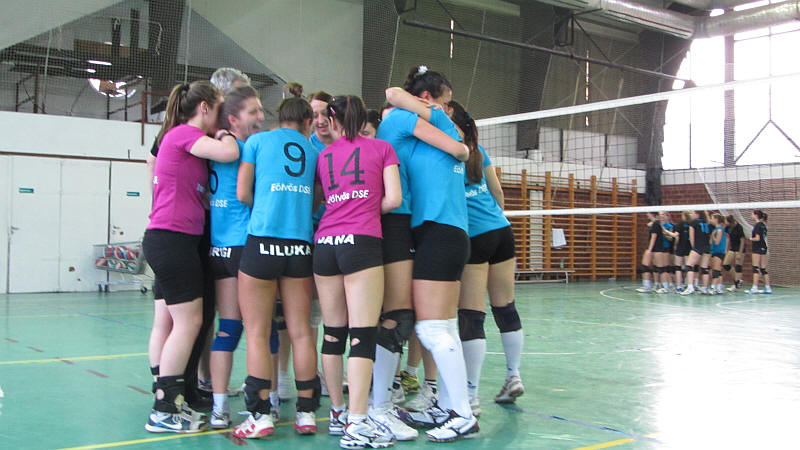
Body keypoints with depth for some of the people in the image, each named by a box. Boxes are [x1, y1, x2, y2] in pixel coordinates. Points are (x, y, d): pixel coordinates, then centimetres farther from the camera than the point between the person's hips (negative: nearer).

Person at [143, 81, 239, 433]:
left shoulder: (176, 136, 20)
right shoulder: (185, 133, -9)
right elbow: (229, 153, -22)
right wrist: (225, 133, -3)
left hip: (162, 240, 10)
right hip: (174, 239, -10)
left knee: (166, 322, 11)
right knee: (189, 322, -8)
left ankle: (163, 402, 17)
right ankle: (165, 412, -5)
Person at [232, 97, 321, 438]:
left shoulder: (257, 140, 7)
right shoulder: (313, 150, 13)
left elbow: (242, 193, 2)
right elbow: (316, 199, 10)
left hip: (262, 240, -3)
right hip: (300, 245, 3)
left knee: (257, 333, 2)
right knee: (301, 331, 8)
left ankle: (260, 416, 0)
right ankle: (307, 413, 11)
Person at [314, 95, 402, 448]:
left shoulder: (323, 155, 18)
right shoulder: (382, 148, 10)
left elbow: (323, 201, 15)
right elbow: (393, 199, 1)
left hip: (325, 243, 4)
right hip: (362, 241, -4)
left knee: (333, 334, 10)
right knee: (363, 334, -7)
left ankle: (338, 414, 18)